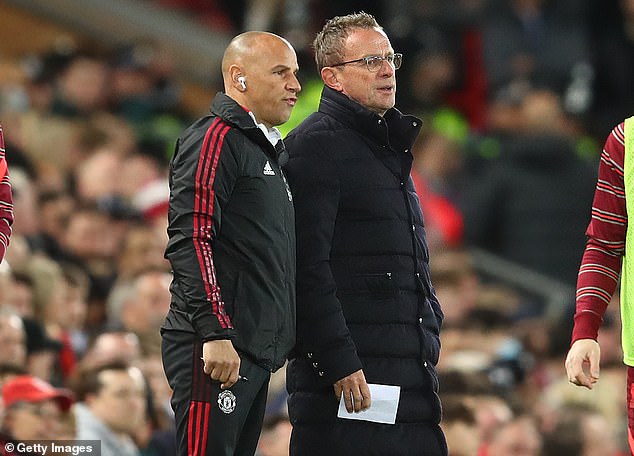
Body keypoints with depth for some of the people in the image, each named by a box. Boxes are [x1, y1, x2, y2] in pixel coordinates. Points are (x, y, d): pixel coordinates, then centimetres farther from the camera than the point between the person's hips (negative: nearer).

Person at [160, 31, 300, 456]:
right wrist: (215, 332, -24)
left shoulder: (271, 149, 23)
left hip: (258, 350, 10)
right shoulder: (214, 139, -8)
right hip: (217, 347, -10)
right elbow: (191, 241, -18)